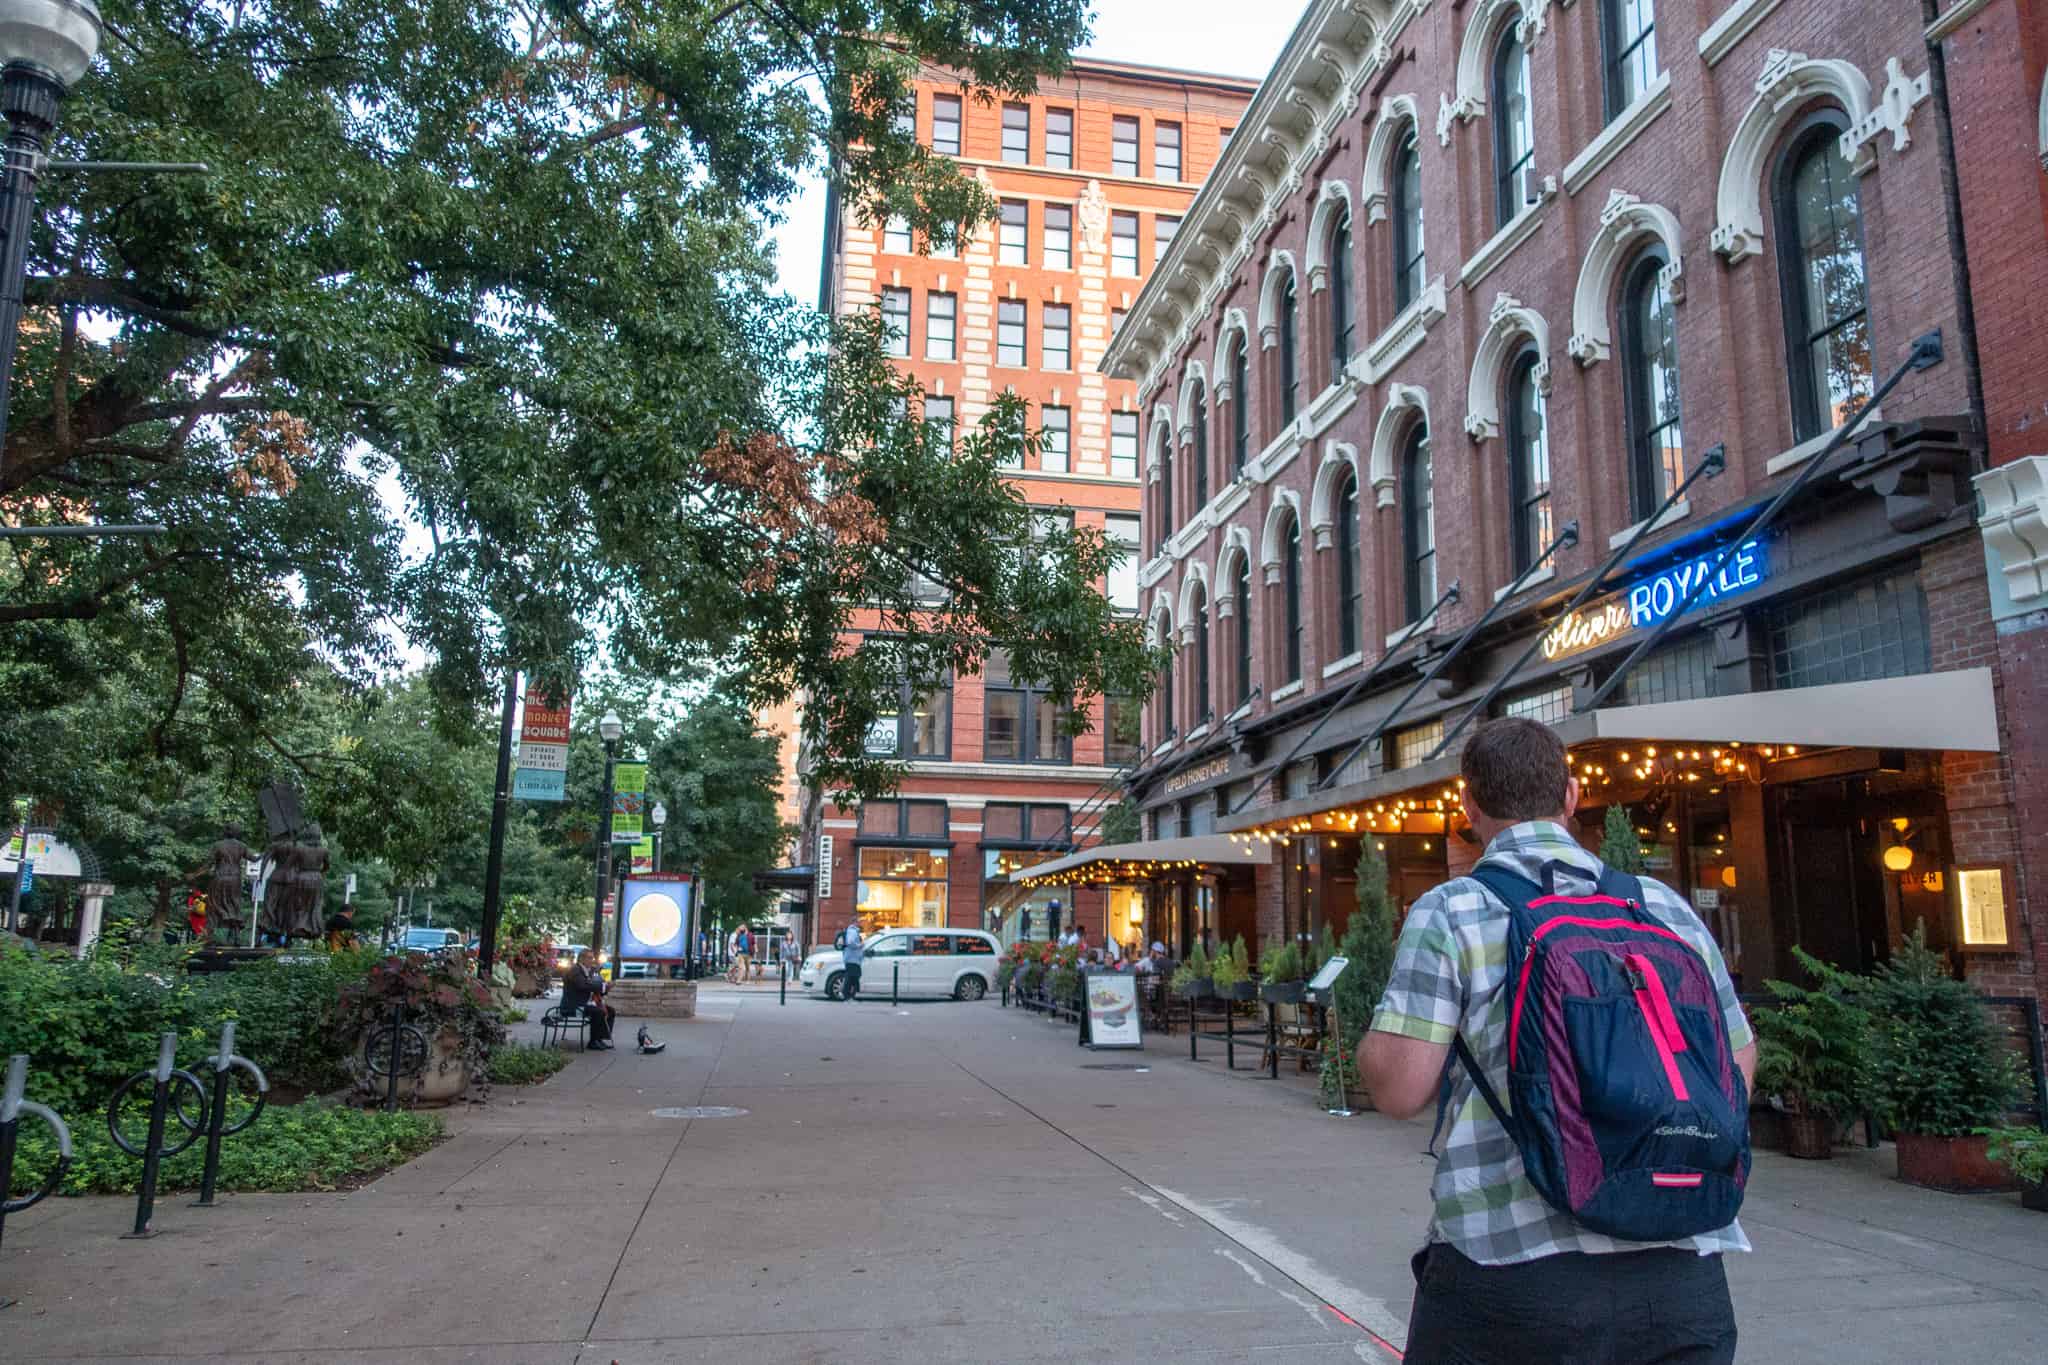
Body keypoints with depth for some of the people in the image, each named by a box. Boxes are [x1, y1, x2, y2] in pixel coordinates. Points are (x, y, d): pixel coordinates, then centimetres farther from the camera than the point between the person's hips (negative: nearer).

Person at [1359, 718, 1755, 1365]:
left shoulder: (1449, 913, -5)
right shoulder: (1666, 906, 8)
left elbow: (1398, 1088, -11)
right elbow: (1738, 1068, 14)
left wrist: (1378, 1035, 10)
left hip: (1512, 1262, -3)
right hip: (1681, 1275, 4)